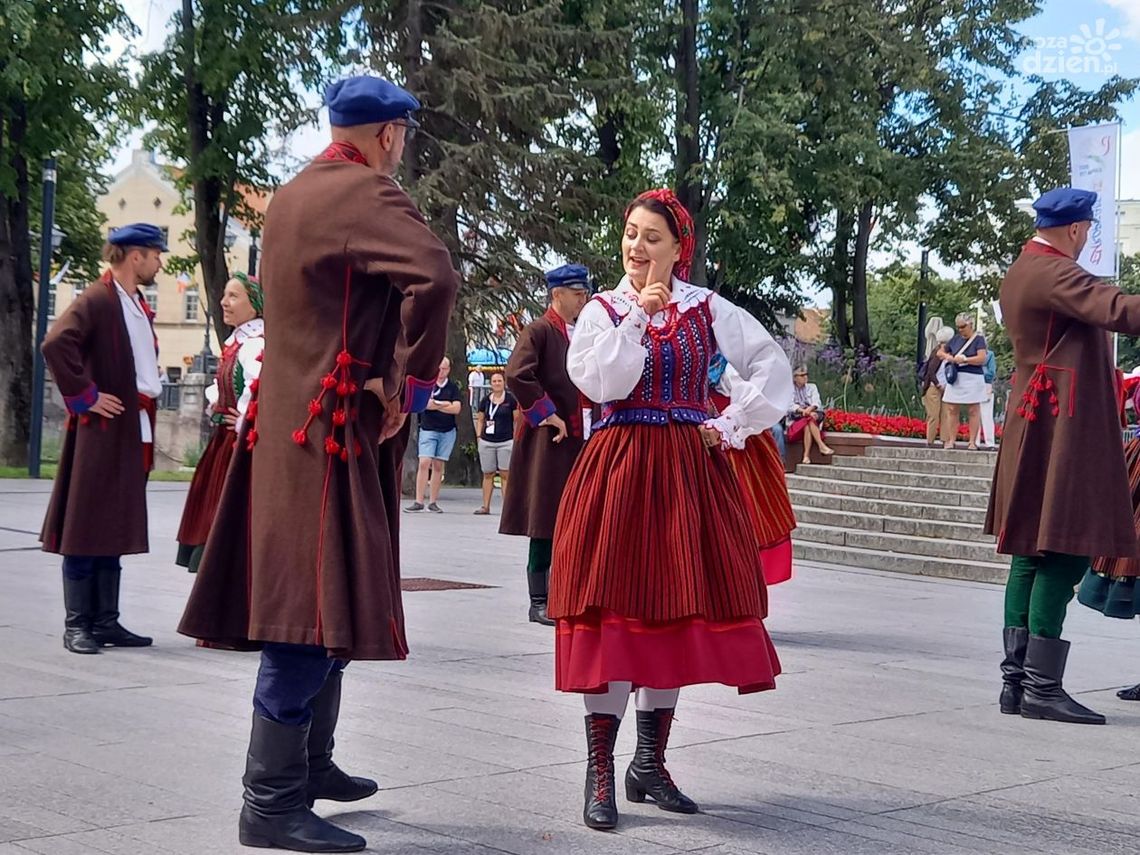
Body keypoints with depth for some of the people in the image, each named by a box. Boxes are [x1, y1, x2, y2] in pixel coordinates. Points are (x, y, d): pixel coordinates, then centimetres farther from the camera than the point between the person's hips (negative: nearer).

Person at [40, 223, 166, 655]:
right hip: (101, 432, -9)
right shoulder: (96, 300, -11)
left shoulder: (139, 306, 17)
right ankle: (77, 625, 2)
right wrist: (84, 396, -19)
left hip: (133, 433, 9)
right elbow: (56, 345, -25)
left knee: (115, 531, 11)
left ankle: (106, 622, 15)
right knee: (86, 528, -3)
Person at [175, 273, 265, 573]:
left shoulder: (255, 344, -18)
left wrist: (243, 422, -19)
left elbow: (260, 391, -32)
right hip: (224, 441, 10)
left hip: (241, 443, -10)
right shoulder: (234, 343, 14)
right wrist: (215, 408, 8)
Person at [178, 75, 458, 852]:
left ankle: (310, 761, 29)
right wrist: (409, 383, -19)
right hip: (335, 426, -10)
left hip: (292, 414, 10)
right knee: (317, 606, -9)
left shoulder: (294, 195, 17)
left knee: (318, 599, 18)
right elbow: (435, 277, -30)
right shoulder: (365, 192, -13)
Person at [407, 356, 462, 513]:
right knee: (424, 463, -11)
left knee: (438, 466, 4)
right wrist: (444, 404, -11)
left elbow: (456, 408, -6)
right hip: (428, 429, -2)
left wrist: (435, 404, -10)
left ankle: (433, 502, 9)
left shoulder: (453, 387, 6)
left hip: (447, 431, 2)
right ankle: (419, 502, -10)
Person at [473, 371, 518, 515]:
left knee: (505, 474, -5)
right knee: (487, 474, 6)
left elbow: (517, 420, 1)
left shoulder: (511, 399, 1)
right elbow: (480, 420, 17)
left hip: (506, 442, -3)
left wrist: (515, 439, -5)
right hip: (486, 442, 3)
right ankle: (486, 506, 10)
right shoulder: (486, 400, 10)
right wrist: (479, 436, 7)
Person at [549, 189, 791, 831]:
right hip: (618, 471, -2)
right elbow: (596, 382, -11)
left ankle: (650, 765, 17)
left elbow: (773, 366, 5)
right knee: (614, 613, -6)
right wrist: (638, 317, -12)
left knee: (678, 614, 4)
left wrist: (733, 425, -2)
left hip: (690, 471, 2)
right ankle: (600, 775, -1)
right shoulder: (604, 310, 4)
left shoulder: (709, 310, 6)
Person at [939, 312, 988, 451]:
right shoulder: (956, 338, 13)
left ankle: (972, 442, 2)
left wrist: (964, 359, -15)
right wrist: (947, 357, -1)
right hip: (955, 378, 5)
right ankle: (952, 440, 5)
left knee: (973, 411, 0)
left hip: (972, 378, -5)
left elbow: (982, 359, -15)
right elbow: (940, 352, 20)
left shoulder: (978, 339, -3)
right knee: (951, 409, 1)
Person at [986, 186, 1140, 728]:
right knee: (1064, 553, -9)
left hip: (1033, 428, 10)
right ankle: (1041, 688, -9)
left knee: (1032, 553, 10)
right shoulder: (1055, 273, -14)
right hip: (1064, 428, -10)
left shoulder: (1020, 272, 18)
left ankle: (1017, 680, 12)